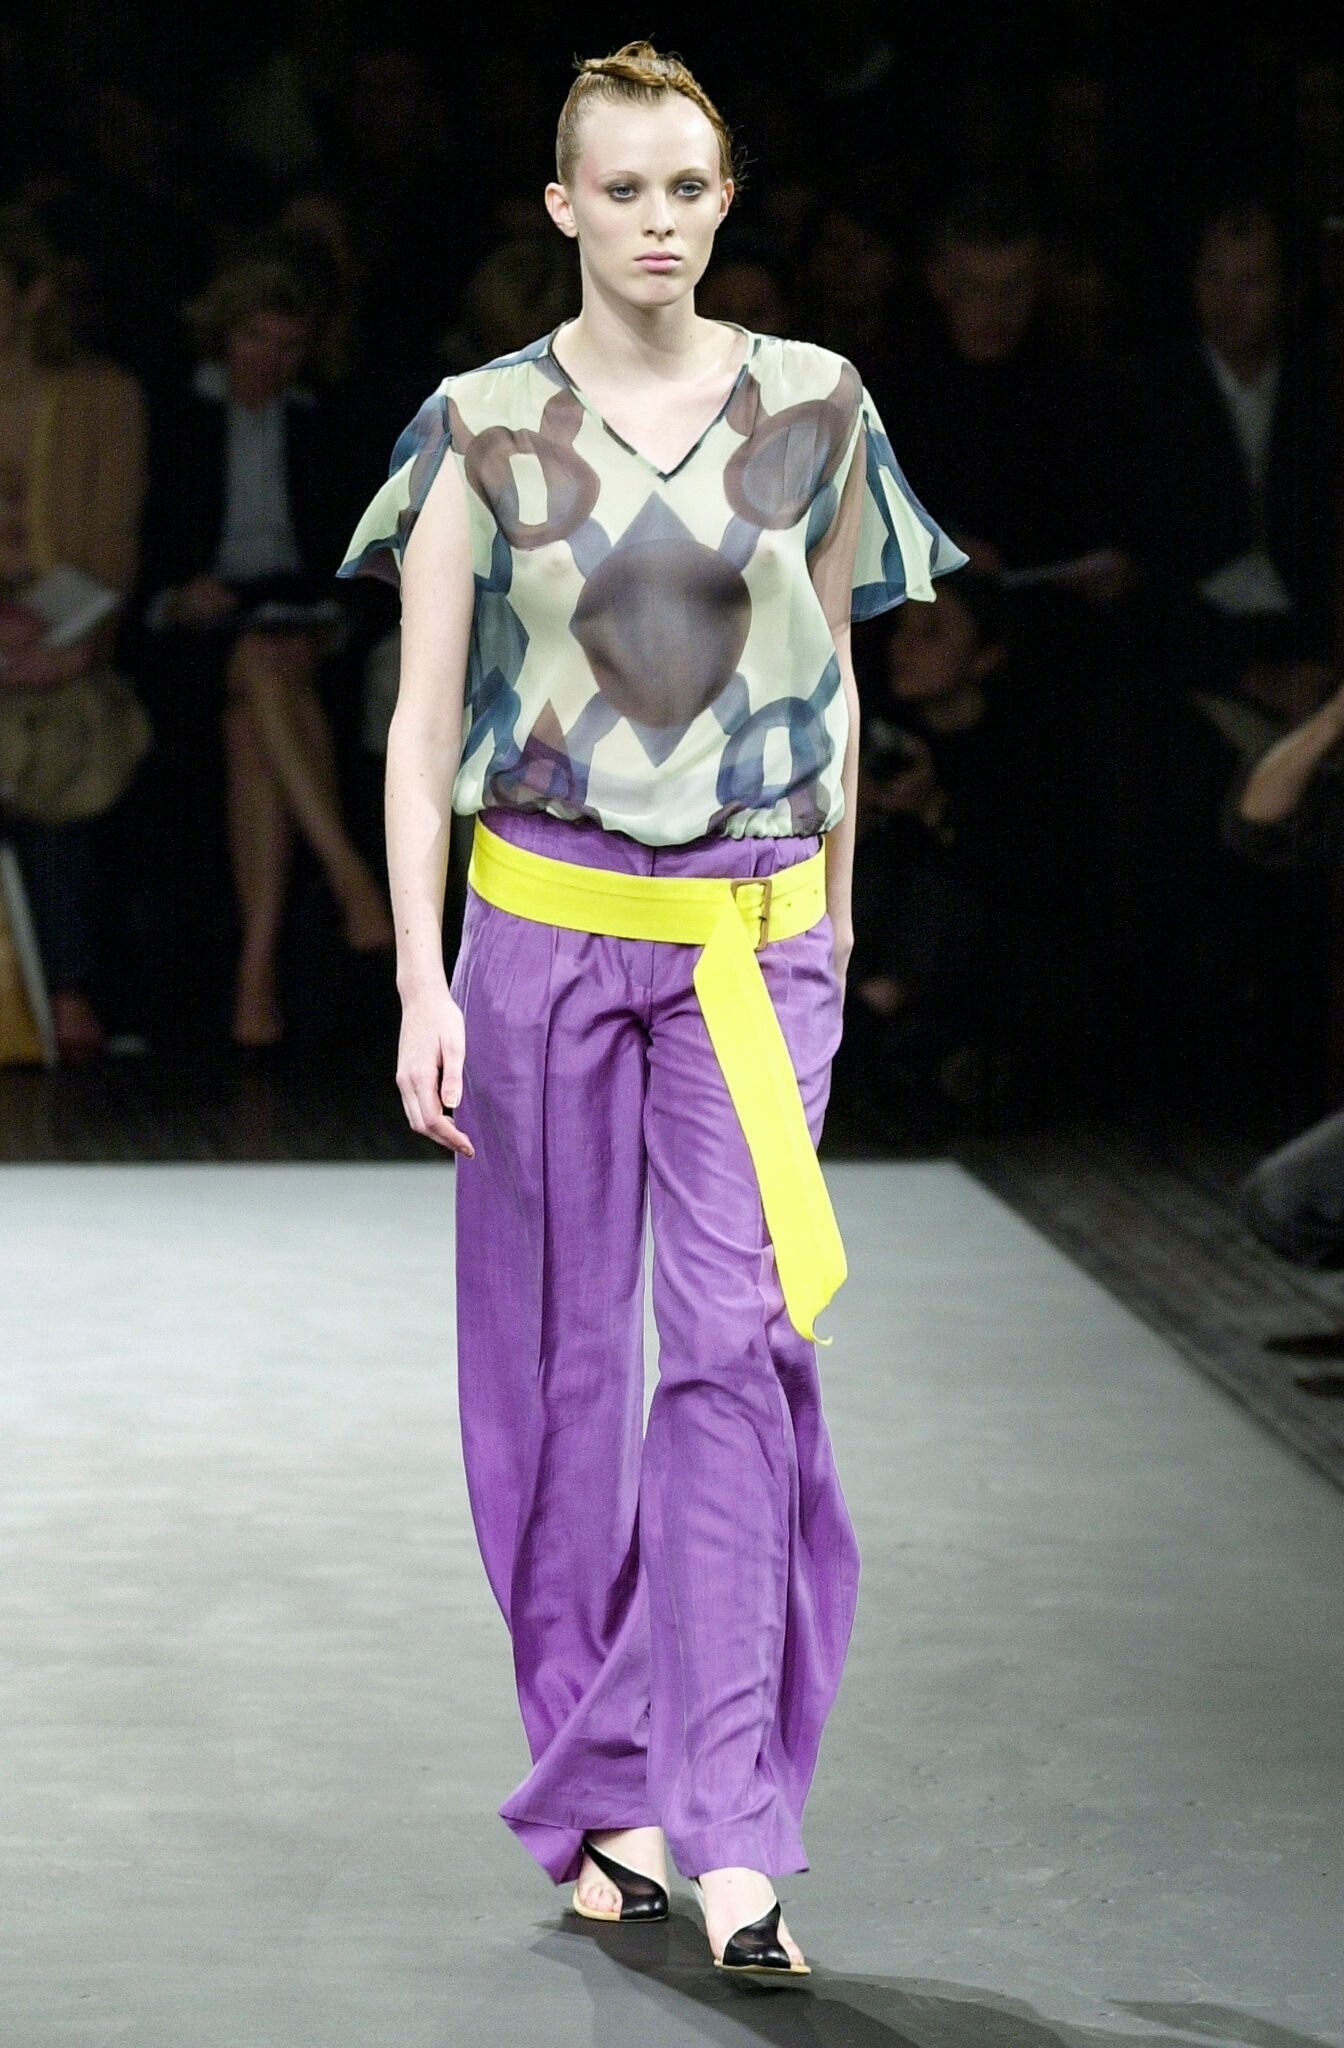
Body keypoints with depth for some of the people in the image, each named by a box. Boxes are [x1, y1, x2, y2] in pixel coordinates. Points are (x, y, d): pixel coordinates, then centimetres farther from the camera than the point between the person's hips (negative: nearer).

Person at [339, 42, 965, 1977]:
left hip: (751, 937, 0)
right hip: (547, 929, 0)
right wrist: (424, 981, -8)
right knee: (562, 1360, 6)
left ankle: (732, 1827, -11)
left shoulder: (813, 409, 4)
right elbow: (422, 722, -1)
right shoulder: (484, 428, 0)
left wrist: (830, 935, 15)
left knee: (742, 1341, -11)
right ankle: (604, 1791, 19)